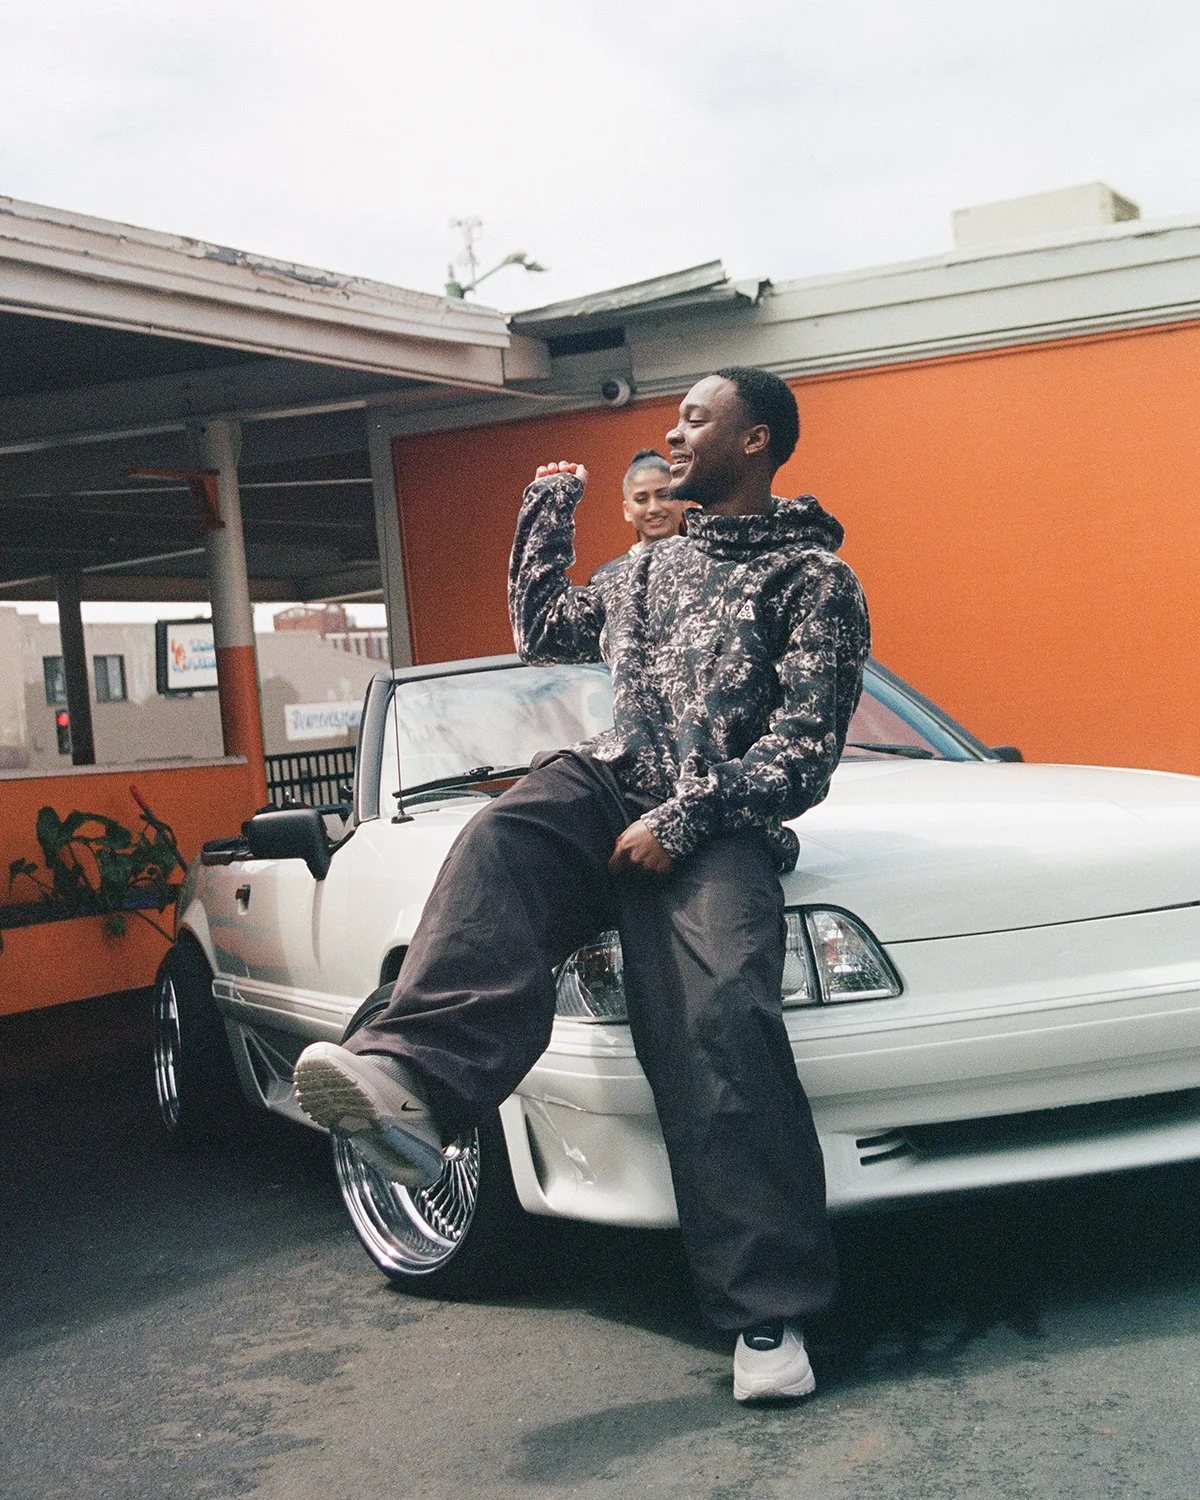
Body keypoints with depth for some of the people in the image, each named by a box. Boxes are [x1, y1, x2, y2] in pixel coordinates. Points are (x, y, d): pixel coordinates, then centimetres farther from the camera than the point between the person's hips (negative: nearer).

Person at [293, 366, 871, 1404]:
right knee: (499, 849, -30)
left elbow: (805, 746, -3)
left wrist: (684, 817, -14)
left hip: (719, 825, -5)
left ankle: (769, 1309, -24)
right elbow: (543, 631, 41)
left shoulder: (815, 578, 8)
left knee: (720, 1019, -29)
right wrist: (548, 510, 35)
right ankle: (413, 1086, -52)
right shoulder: (657, 567, 30)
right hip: (608, 785, 6)